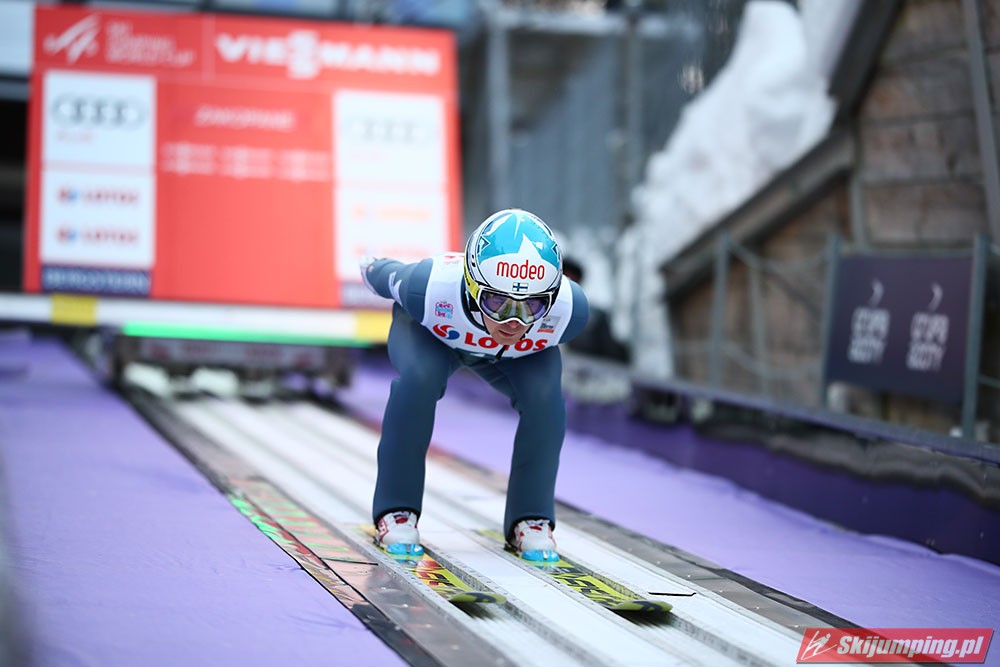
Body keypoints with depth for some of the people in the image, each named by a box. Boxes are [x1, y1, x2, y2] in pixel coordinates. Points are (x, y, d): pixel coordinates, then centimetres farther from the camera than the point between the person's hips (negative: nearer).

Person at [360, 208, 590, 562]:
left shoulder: (569, 307, -39)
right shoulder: (430, 285, -45)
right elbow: (390, 277, -20)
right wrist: (371, 267, 3)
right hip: (431, 332, -2)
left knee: (544, 397, -25)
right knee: (418, 378, -31)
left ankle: (531, 518, -4)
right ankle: (395, 512, -13)